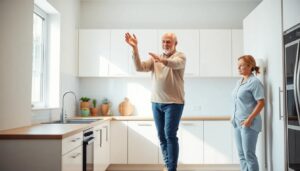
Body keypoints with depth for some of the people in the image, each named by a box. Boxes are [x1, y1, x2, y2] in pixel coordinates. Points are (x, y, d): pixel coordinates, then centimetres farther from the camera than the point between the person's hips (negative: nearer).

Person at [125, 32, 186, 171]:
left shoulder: (180, 56, -2)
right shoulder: (154, 58, 11)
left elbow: (175, 64, -26)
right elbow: (139, 67, -5)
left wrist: (162, 60, -48)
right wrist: (135, 48, -17)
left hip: (174, 103, -5)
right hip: (156, 102, 5)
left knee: (170, 134, -9)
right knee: (161, 135, 10)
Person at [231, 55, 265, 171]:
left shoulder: (254, 82, -10)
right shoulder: (239, 82, 13)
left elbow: (261, 103, -15)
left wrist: (249, 119, -19)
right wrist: (234, 116, 13)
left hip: (248, 124, -8)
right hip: (238, 123, 8)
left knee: (249, 154, -2)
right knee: (241, 154, 13)